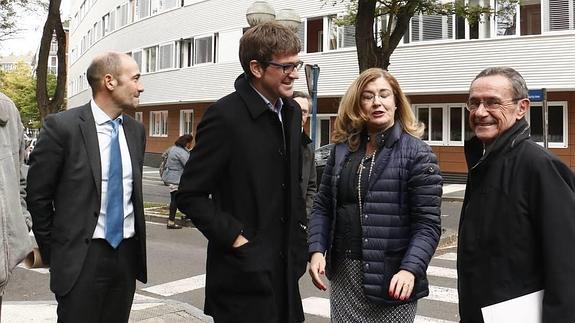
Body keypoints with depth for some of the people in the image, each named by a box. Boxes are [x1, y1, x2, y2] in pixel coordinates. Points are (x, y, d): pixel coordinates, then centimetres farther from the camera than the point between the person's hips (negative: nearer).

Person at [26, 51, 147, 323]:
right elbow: (38, 195, -5)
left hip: (127, 252, 5)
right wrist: (52, 250, 0)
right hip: (81, 256, -5)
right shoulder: (62, 126, -10)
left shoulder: (136, 130, 7)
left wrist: (136, 243, 15)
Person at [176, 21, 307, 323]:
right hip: (245, 273, -7)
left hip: (285, 269, 7)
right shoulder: (225, 116, -15)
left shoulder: (292, 112, 7)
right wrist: (234, 238, -16)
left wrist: (298, 229, 8)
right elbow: (190, 195, -14)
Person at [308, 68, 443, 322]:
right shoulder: (343, 149, 8)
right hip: (342, 273, 4)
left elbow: (427, 222, -12)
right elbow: (323, 206, 8)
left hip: (391, 276, -4)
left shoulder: (416, 153, -7)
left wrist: (410, 269, -24)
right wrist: (316, 250, -5)